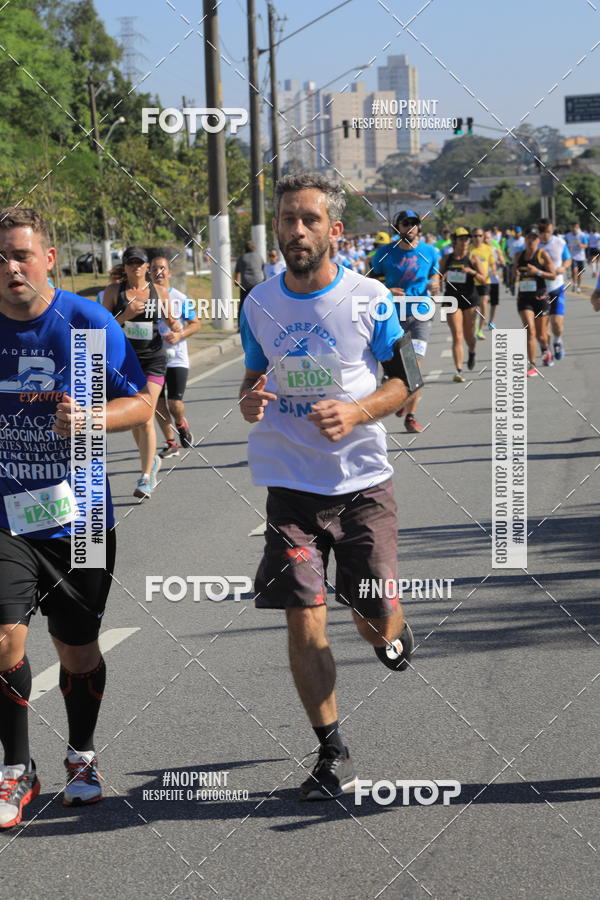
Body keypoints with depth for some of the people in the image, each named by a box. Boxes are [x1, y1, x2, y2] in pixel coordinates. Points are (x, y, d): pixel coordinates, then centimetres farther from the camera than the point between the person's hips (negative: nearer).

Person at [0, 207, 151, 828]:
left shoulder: (89, 321, -8)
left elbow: (141, 403, -3)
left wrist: (90, 419, -20)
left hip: (79, 514, 0)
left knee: (77, 648, 10)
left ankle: (81, 757, 34)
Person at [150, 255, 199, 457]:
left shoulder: (180, 298, -1)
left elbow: (195, 324, 3)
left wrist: (179, 335, -14)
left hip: (176, 358, -2)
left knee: (175, 403, -7)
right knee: (158, 403, 2)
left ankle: (181, 424, 26)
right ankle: (171, 443, 16)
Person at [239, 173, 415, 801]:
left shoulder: (369, 298, -6)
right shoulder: (260, 303, 2)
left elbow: (404, 381, 1)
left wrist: (358, 410, -19)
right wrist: (249, 401, -8)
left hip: (362, 482, -2)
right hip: (290, 485, 2)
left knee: (376, 619, -1)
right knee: (302, 621, -4)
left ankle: (390, 633, 39)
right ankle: (332, 755, 10)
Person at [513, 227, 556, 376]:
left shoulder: (543, 255, -3)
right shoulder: (519, 256, 8)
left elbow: (553, 275, -6)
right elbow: (514, 276, 20)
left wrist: (537, 271, -19)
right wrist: (515, 277, -4)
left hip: (540, 297, -2)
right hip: (524, 298, 2)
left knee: (541, 335, 8)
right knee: (530, 331, -14)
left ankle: (545, 350, 44)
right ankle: (532, 366, -13)